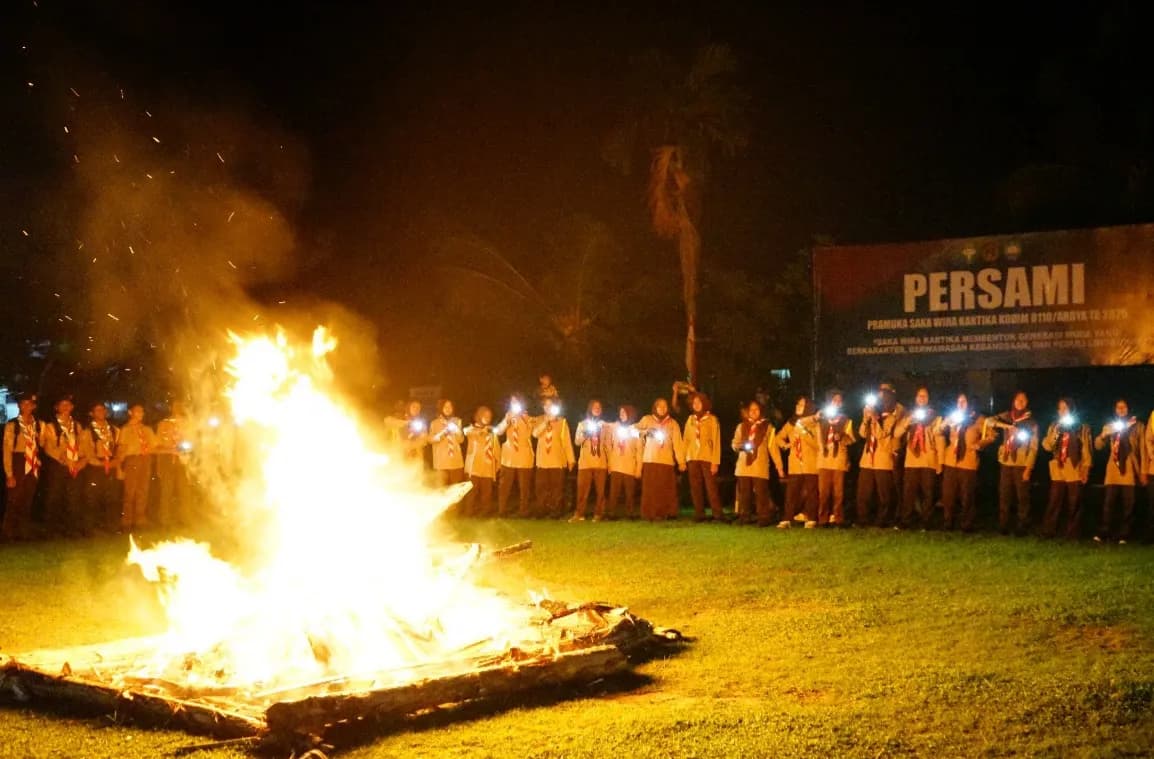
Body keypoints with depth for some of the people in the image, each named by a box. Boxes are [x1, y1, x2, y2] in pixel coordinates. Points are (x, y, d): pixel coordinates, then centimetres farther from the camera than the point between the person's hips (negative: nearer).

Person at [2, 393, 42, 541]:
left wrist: (37, 461, 4)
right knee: (13, 504, -3)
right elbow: (7, 451, -8)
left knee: (27, 504, 11)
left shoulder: (39, 425, 5)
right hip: (18, 466, -4)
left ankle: (25, 535, 19)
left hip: (33, 467, 4)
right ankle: (8, 536, 6)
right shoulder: (12, 425, -7)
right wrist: (9, 475, -12)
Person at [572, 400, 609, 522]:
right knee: (582, 488, -7)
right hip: (585, 462, 0)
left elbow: (608, 445, 10)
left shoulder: (605, 426, 11)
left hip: (600, 462, 0)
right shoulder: (582, 424, 12)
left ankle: (598, 514, 1)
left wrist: (610, 461, 5)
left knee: (600, 489, -3)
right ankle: (579, 513, -7)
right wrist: (584, 434, -13)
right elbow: (577, 442, 5)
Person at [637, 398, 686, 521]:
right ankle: (650, 514, -4)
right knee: (650, 488, -5)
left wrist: (681, 461, -2)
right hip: (650, 460, -1)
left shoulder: (673, 423, 12)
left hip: (667, 461, 1)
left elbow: (677, 442, 6)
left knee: (667, 489, -5)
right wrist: (646, 431, -15)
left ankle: (667, 513, -3)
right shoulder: (647, 420, 11)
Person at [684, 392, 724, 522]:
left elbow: (716, 442, -2)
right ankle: (699, 514, 8)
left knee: (711, 487, -10)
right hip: (692, 458, 4)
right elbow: (686, 439, 12)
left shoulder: (712, 419, 1)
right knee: (695, 487, 3)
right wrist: (683, 459, 3)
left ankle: (717, 514, -7)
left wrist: (715, 462, -10)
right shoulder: (691, 419, 13)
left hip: (707, 458, -4)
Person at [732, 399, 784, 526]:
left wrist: (779, 465, -4)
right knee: (744, 493, 3)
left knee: (761, 493, -9)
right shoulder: (741, 426, 13)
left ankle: (764, 518, -6)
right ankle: (745, 517, 9)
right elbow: (734, 444, 14)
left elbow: (773, 447, 1)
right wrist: (740, 446, -10)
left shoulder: (767, 426, 4)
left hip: (760, 467, -3)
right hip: (744, 465, 3)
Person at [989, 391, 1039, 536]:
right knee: (1004, 495, 3)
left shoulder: (1031, 422, 1)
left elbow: (1034, 447, -2)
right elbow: (990, 421, -9)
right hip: (1006, 462, 2)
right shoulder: (1006, 417, 8)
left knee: (1022, 496, -3)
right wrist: (1007, 426, -24)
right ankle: (1003, 525, 9)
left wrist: (1028, 468, -10)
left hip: (1022, 464, -2)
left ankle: (1022, 527, 3)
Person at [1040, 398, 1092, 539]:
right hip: (1058, 470, 2)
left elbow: (1086, 450, 1)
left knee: (1074, 504, 0)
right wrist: (1055, 432, -11)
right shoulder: (1054, 426, 12)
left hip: (1075, 471, -2)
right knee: (1054, 502, -3)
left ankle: (1073, 533, 5)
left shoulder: (1082, 427, 5)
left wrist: (1086, 469, -6)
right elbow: (1047, 446, 3)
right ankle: (1048, 531, 0)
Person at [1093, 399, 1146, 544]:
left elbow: (1143, 449, 3)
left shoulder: (1138, 426, 6)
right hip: (1113, 469, 2)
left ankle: (1123, 535, 0)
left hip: (1130, 469, -2)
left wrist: (1143, 471, -4)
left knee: (1128, 504, -2)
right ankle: (1103, 532, -3)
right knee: (1108, 502, -5)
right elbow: (1098, 446, 12)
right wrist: (1103, 435, -10)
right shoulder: (1109, 426, 14)